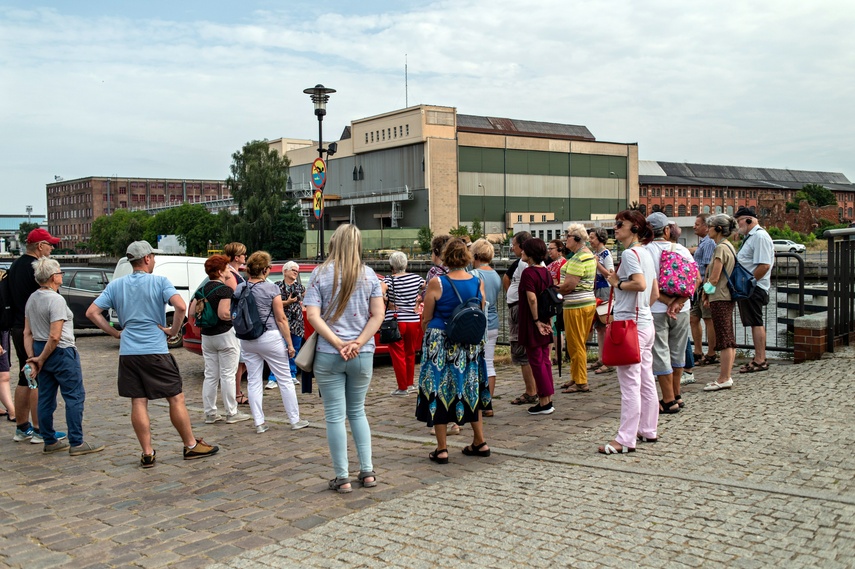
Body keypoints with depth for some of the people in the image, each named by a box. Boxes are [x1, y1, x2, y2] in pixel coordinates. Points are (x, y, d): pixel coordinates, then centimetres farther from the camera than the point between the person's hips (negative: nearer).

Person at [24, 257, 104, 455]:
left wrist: (32, 358, 8)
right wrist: (41, 359, -10)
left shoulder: (32, 299, 9)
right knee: (75, 397, -3)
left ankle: (49, 441, 20)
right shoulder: (56, 300, -18)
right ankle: (76, 443, -2)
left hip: (41, 350, 9)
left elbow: (27, 333, 10)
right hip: (61, 351, -9)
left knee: (46, 398, 13)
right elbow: (55, 336, -22)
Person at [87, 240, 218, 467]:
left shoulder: (116, 285, 8)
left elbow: (92, 312, 5)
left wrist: (115, 333, 9)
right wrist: (174, 330, -7)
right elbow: (181, 306, -21)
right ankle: (191, 446, 14)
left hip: (128, 352, 4)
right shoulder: (159, 282, -5)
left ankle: (147, 454, 9)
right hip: (155, 351, -4)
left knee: (138, 402, 7)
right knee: (176, 398, 6)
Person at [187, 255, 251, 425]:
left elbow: (192, 311, 9)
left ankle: (210, 413, 16)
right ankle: (232, 413, 5)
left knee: (210, 376, 11)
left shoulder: (202, 289, 9)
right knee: (227, 375, -1)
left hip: (207, 336, 7)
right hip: (225, 334, -7)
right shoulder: (225, 290, -14)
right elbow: (223, 313, -24)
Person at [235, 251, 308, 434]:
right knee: (285, 380, 6)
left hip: (247, 341, 5)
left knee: (253, 381, 10)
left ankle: (259, 423, 12)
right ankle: (295, 420, 12)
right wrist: (290, 343, -5)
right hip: (270, 337, -4)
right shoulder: (271, 288, -11)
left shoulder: (239, 289, 2)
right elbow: (281, 319, -10)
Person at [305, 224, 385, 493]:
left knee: (335, 416, 5)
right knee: (357, 412, 18)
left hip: (328, 356, -3)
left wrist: (338, 344, -14)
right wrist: (358, 343, -10)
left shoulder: (320, 274, -3)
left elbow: (313, 315, -12)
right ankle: (367, 472, 17)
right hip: (362, 355, 3)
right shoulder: (369, 275, 3)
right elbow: (378, 315, -4)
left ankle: (342, 478, 10)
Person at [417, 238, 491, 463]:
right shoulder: (478, 283, -1)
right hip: (471, 347, 4)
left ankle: (442, 449, 9)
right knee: (470, 391, 18)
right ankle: (480, 442, 25)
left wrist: (429, 339, 14)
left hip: (440, 344, -4)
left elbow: (426, 319, -5)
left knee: (438, 392, 5)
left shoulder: (436, 284, -12)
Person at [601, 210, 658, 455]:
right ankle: (648, 430, 25)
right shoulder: (645, 253, 15)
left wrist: (618, 283, -13)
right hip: (646, 322, 10)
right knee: (646, 381, 15)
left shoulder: (629, 253, -14)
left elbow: (640, 284, -28)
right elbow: (655, 292, 18)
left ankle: (626, 439, -2)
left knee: (629, 384, -6)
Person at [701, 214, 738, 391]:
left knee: (724, 339, -6)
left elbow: (714, 278, -18)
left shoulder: (721, 248, -15)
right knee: (729, 339, 11)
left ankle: (724, 379, -2)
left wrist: (706, 293, -1)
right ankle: (727, 375, 17)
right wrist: (708, 295, 15)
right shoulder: (729, 246, 16)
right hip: (728, 297, 10)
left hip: (720, 298, -10)